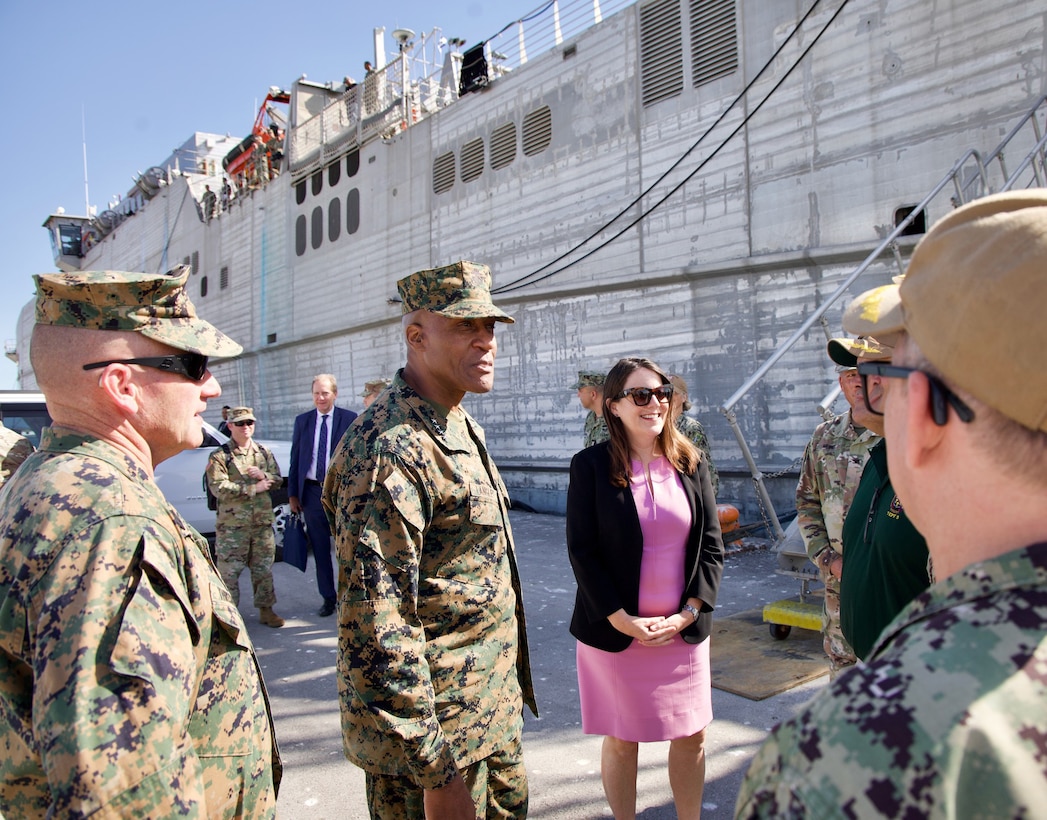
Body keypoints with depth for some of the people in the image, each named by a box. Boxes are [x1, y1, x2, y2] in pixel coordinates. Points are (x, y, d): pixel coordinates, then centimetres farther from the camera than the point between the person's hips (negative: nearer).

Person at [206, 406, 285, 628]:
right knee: (229, 571, 0)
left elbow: (277, 480, 9)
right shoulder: (220, 456, -5)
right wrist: (253, 488, -14)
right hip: (232, 524, -4)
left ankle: (266, 609, 23)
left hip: (262, 521, 4)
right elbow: (219, 488, -15)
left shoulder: (264, 452, 11)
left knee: (264, 568, 12)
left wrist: (263, 475, -13)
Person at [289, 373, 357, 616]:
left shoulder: (350, 419, -2)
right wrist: (293, 493, 7)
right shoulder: (302, 421, 8)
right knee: (320, 549, 11)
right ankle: (328, 598, 23)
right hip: (312, 492, 3)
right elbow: (295, 458, 9)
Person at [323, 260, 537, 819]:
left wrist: (510, 686, 19)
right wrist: (435, 769, -23)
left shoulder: (463, 429, 8)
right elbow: (378, 623, -27)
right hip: (438, 728, -9)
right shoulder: (391, 448, -24)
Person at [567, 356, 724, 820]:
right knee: (621, 741, 12)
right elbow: (582, 551, -9)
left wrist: (687, 613, -6)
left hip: (684, 630, 3)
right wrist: (624, 620, -13)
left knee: (692, 736, 15)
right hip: (614, 631, -3)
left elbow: (712, 545, 3)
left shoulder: (691, 464, 2)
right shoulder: (591, 465, -8)